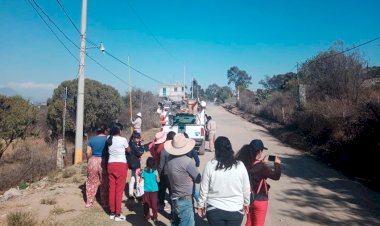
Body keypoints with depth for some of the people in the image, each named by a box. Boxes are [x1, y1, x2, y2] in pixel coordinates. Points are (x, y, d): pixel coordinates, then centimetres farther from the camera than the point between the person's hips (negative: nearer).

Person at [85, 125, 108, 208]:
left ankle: (89, 203, 21)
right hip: (104, 162, -2)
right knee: (104, 184, 10)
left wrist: (88, 161, 15)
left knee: (91, 183, 15)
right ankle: (105, 203, 17)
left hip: (93, 161, 2)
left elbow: (88, 153, 0)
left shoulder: (92, 139, 4)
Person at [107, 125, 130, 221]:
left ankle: (112, 212, 18)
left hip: (111, 165, 5)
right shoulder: (123, 139, -7)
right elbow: (128, 150, 7)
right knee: (119, 190, -1)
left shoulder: (109, 139, 7)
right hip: (121, 165, -5)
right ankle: (117, 214, 3)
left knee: (112, 188, 10)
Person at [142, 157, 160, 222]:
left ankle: (147, 216, 20)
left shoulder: (144, 170, -6)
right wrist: (158, 175, 8)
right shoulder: (155, 171, -12)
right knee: (154, 204, 7)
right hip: (154, 190, -1)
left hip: (146, 190, 2)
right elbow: (158, 180, -9)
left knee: (146, 204, 13)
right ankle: (154, 217, 12)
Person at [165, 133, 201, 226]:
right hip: (185, 200, -8)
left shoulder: (170, 158, -3)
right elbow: (198, 179, -14)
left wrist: (187, 176, -6)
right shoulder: (187, 161, -23)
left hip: (174, 198, 8)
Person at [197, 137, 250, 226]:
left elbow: (204, 189, -6)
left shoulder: (210, 165, -14)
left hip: (214, 210, 0)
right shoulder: (240, 166, -11)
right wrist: (246, 203, 17)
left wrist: (200, 205, 9)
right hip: (235, 210, 1)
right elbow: (246, 189, 0)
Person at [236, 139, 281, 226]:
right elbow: (276, 176, -16)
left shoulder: (245, 163, -7)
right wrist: (277, 164, -1)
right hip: (259, 200, -6)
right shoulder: (261, 167, -27)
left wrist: (262, 162, 15)